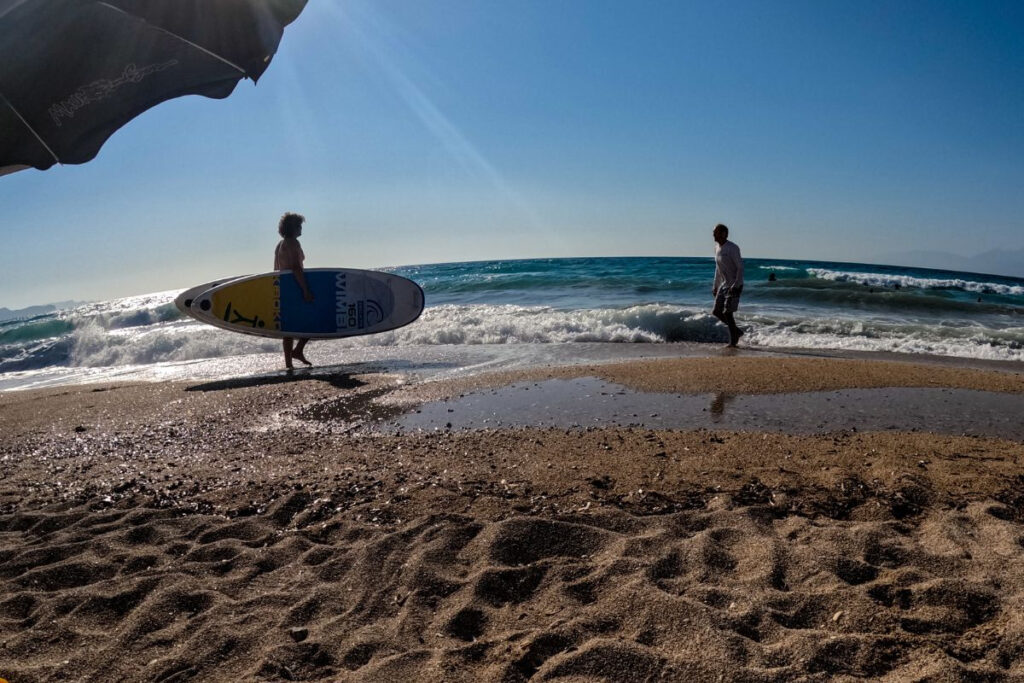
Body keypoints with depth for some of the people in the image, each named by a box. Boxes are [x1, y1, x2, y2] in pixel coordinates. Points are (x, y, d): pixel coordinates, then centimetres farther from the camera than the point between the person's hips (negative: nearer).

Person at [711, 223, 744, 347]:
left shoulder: (732, 248, -15)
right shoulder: (717, 247, 10)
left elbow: (740, 267, -17)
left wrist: (736, 285, -24)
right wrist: (715, 286, 17)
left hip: (734, 285, -8)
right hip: (723, 284, 8)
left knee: (727, 312, -12)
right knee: (716, 312, 6)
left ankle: (733, 341, -1)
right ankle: (737, 331, 22)